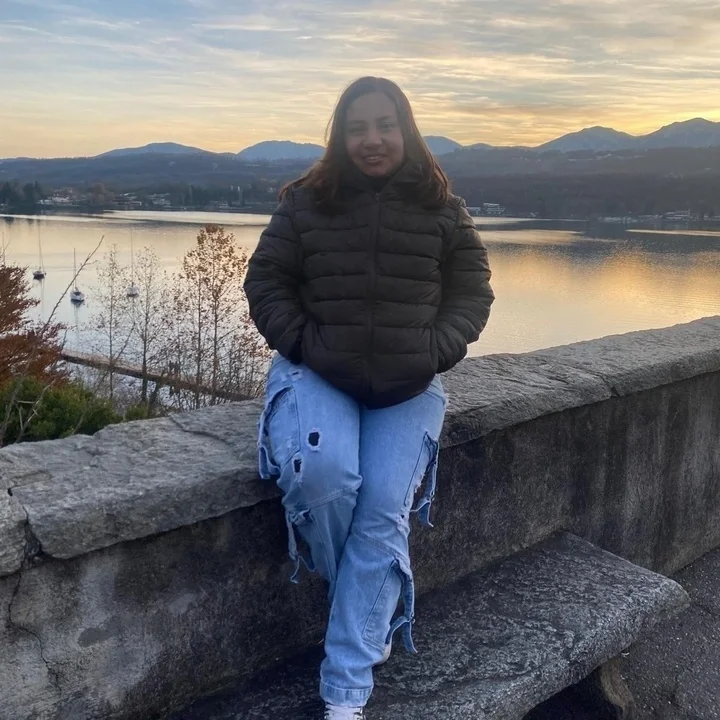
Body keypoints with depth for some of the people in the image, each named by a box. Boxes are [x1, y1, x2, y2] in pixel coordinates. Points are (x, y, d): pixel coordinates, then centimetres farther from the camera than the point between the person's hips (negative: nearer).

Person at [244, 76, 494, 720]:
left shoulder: (442, 209, 4)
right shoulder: (305, 202, 2)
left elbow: (473, 291, 7)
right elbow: (265, 281, 4)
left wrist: (434, 352, -9)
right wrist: (301, 345, -9)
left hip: (408, 387, 1)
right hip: (318, 374, 0)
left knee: (384, 511, -17)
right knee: (322, 474, -30)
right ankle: (366, 605, 2)